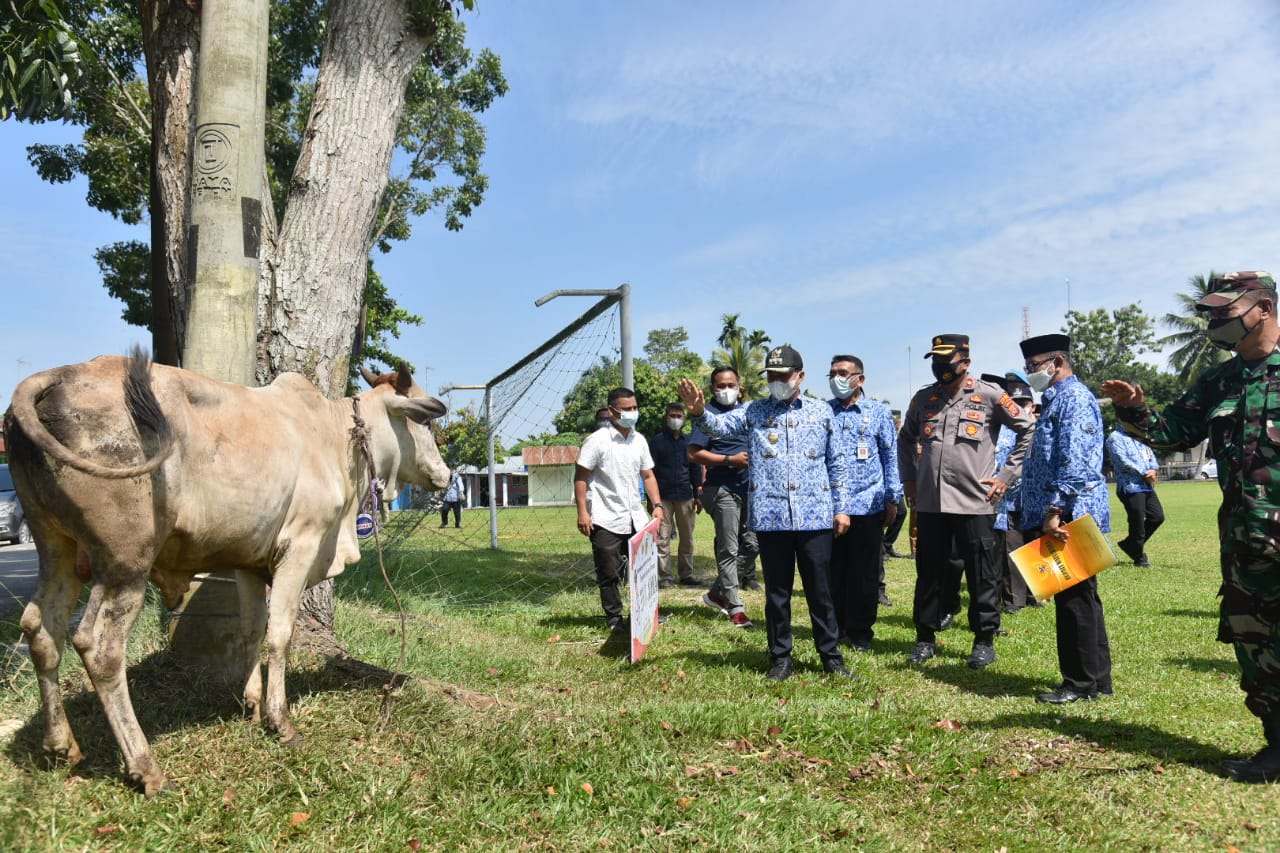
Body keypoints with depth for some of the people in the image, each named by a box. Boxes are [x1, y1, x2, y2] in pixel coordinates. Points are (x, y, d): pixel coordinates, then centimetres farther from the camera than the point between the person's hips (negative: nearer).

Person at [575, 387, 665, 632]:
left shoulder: (639, 440, 9)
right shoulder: (597, 440, -9)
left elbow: (647, 475, 16)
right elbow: (580, 478, -9)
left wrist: (657, 504, 6)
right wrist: (582, 513, -14)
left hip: (636, 518, 6)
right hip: (606, 521, -6)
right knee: (609, 574, 2)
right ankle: (614, 619, 16)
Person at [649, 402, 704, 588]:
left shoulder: (689, 442, 13)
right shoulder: (657, 441, 4)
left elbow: (696, 469, 16)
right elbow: (650, 471, 2)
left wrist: (698, 496, 9)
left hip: (685, 497, 3)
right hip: (664, 497, -3)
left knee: (687, 538, 5)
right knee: (663, 538, -4)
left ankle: (686, 574, 14)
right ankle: (665, 576, 1)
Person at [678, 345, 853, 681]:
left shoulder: (821, 412, 8)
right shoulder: (754, 411, 6)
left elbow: (836, 465, 12)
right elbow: (721, 425, -12)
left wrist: (841, 507, 9)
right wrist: (700, 411, -33)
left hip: (815, 518, 0)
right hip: (771, 518, 0)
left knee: (820, 591, 8)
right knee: (777, 593, 9)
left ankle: (832, 657, 22)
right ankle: (780, 659, 21)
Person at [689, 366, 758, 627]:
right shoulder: (708, 414, -6)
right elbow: (694, 454, -14)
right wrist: (731, 460, -17)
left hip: (748, 488, 8)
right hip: (722, 489, -7)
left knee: (752, 545, 11)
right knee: (729, 550, -1)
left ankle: (717, 593, 23)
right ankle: (735, 607, 7)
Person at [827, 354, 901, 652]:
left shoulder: (879, 412, 4)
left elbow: (891, 456, 5)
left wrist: (892, 499, 1)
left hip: (868, 505, -1)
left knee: (865, 572, 5)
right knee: (832, 569, 6)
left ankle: (860, 631, 17)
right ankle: (833, 626, 19)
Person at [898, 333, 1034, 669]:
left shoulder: (989, 395, -4)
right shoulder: (923, 398, 9)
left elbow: (1029, 430, 0)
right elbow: (905, 438, 24)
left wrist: (1007, 476, -4)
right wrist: (909, 479, 15)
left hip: (975, 502, -3)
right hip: (930, 503, 4)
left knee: (982, 576, 5)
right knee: (929, 573, 10)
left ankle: (985, 640, 18)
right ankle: (925, 637, 21)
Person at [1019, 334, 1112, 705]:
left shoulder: (1074, 398, -12)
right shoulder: (1056, 400, 21)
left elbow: (1073, 461, -23)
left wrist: (1054, 510, -25)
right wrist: (1044, 513, 23)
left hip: (1069, 518, -10)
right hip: (1060, 518, 10)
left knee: (1075, 599, -4)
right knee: (1075, 599, 14)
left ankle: (1083, 683, 5)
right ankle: (1096, 679, 23)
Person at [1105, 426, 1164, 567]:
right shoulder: (1115, 438, -6)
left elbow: (1151, 457, 16)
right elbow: (1123, 461, -16)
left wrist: (1154, 470, -5)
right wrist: (1145, 474, -13)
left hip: (1147, 486, 8)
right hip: (1130, 487, -8)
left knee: (1158, 516, 5)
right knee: (1137, 523, -1)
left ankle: (1129, 544, 22)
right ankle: (1139, 557, 17)